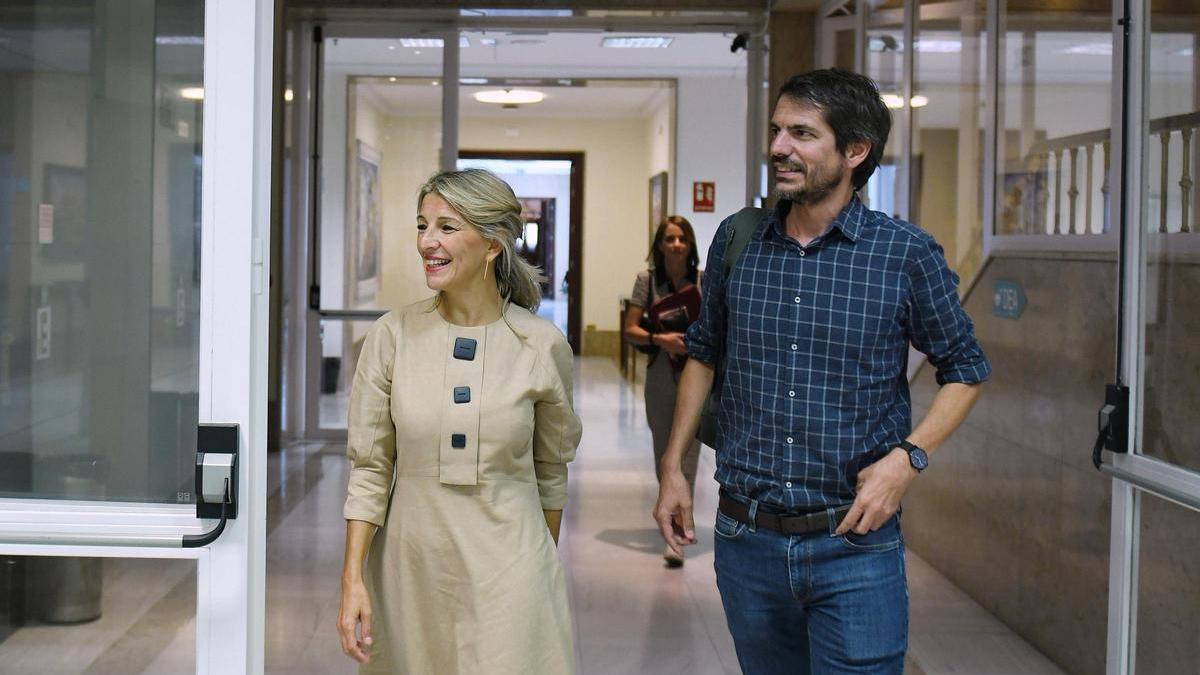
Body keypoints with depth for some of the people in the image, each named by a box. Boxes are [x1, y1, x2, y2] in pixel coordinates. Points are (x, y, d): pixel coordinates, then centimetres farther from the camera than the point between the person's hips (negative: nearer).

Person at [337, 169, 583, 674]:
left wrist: (546, 566, 15)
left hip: (509, 564, -1)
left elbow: (551, 467, 8)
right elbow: (369, 466, 0)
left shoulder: (543, 345, -5)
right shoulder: (392, 336, -4)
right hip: (411, 563, 1)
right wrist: (353, 580, -5)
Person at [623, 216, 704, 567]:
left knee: (687, 451, -9)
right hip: (660, 373, 2)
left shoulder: (704, 281, -1)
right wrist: (659, 339, -17)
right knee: (663, 451, 13)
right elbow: (630, 329, -1)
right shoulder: (647, 279, 1)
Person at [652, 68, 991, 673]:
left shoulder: (905, 253, -7)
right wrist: (673, 468, 11)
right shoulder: (736, 240, 3)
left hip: (854, 542, -3)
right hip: (745, 539, 3)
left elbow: (964, 370, 4)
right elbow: (703, 353, 17)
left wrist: (908, 457, -11)